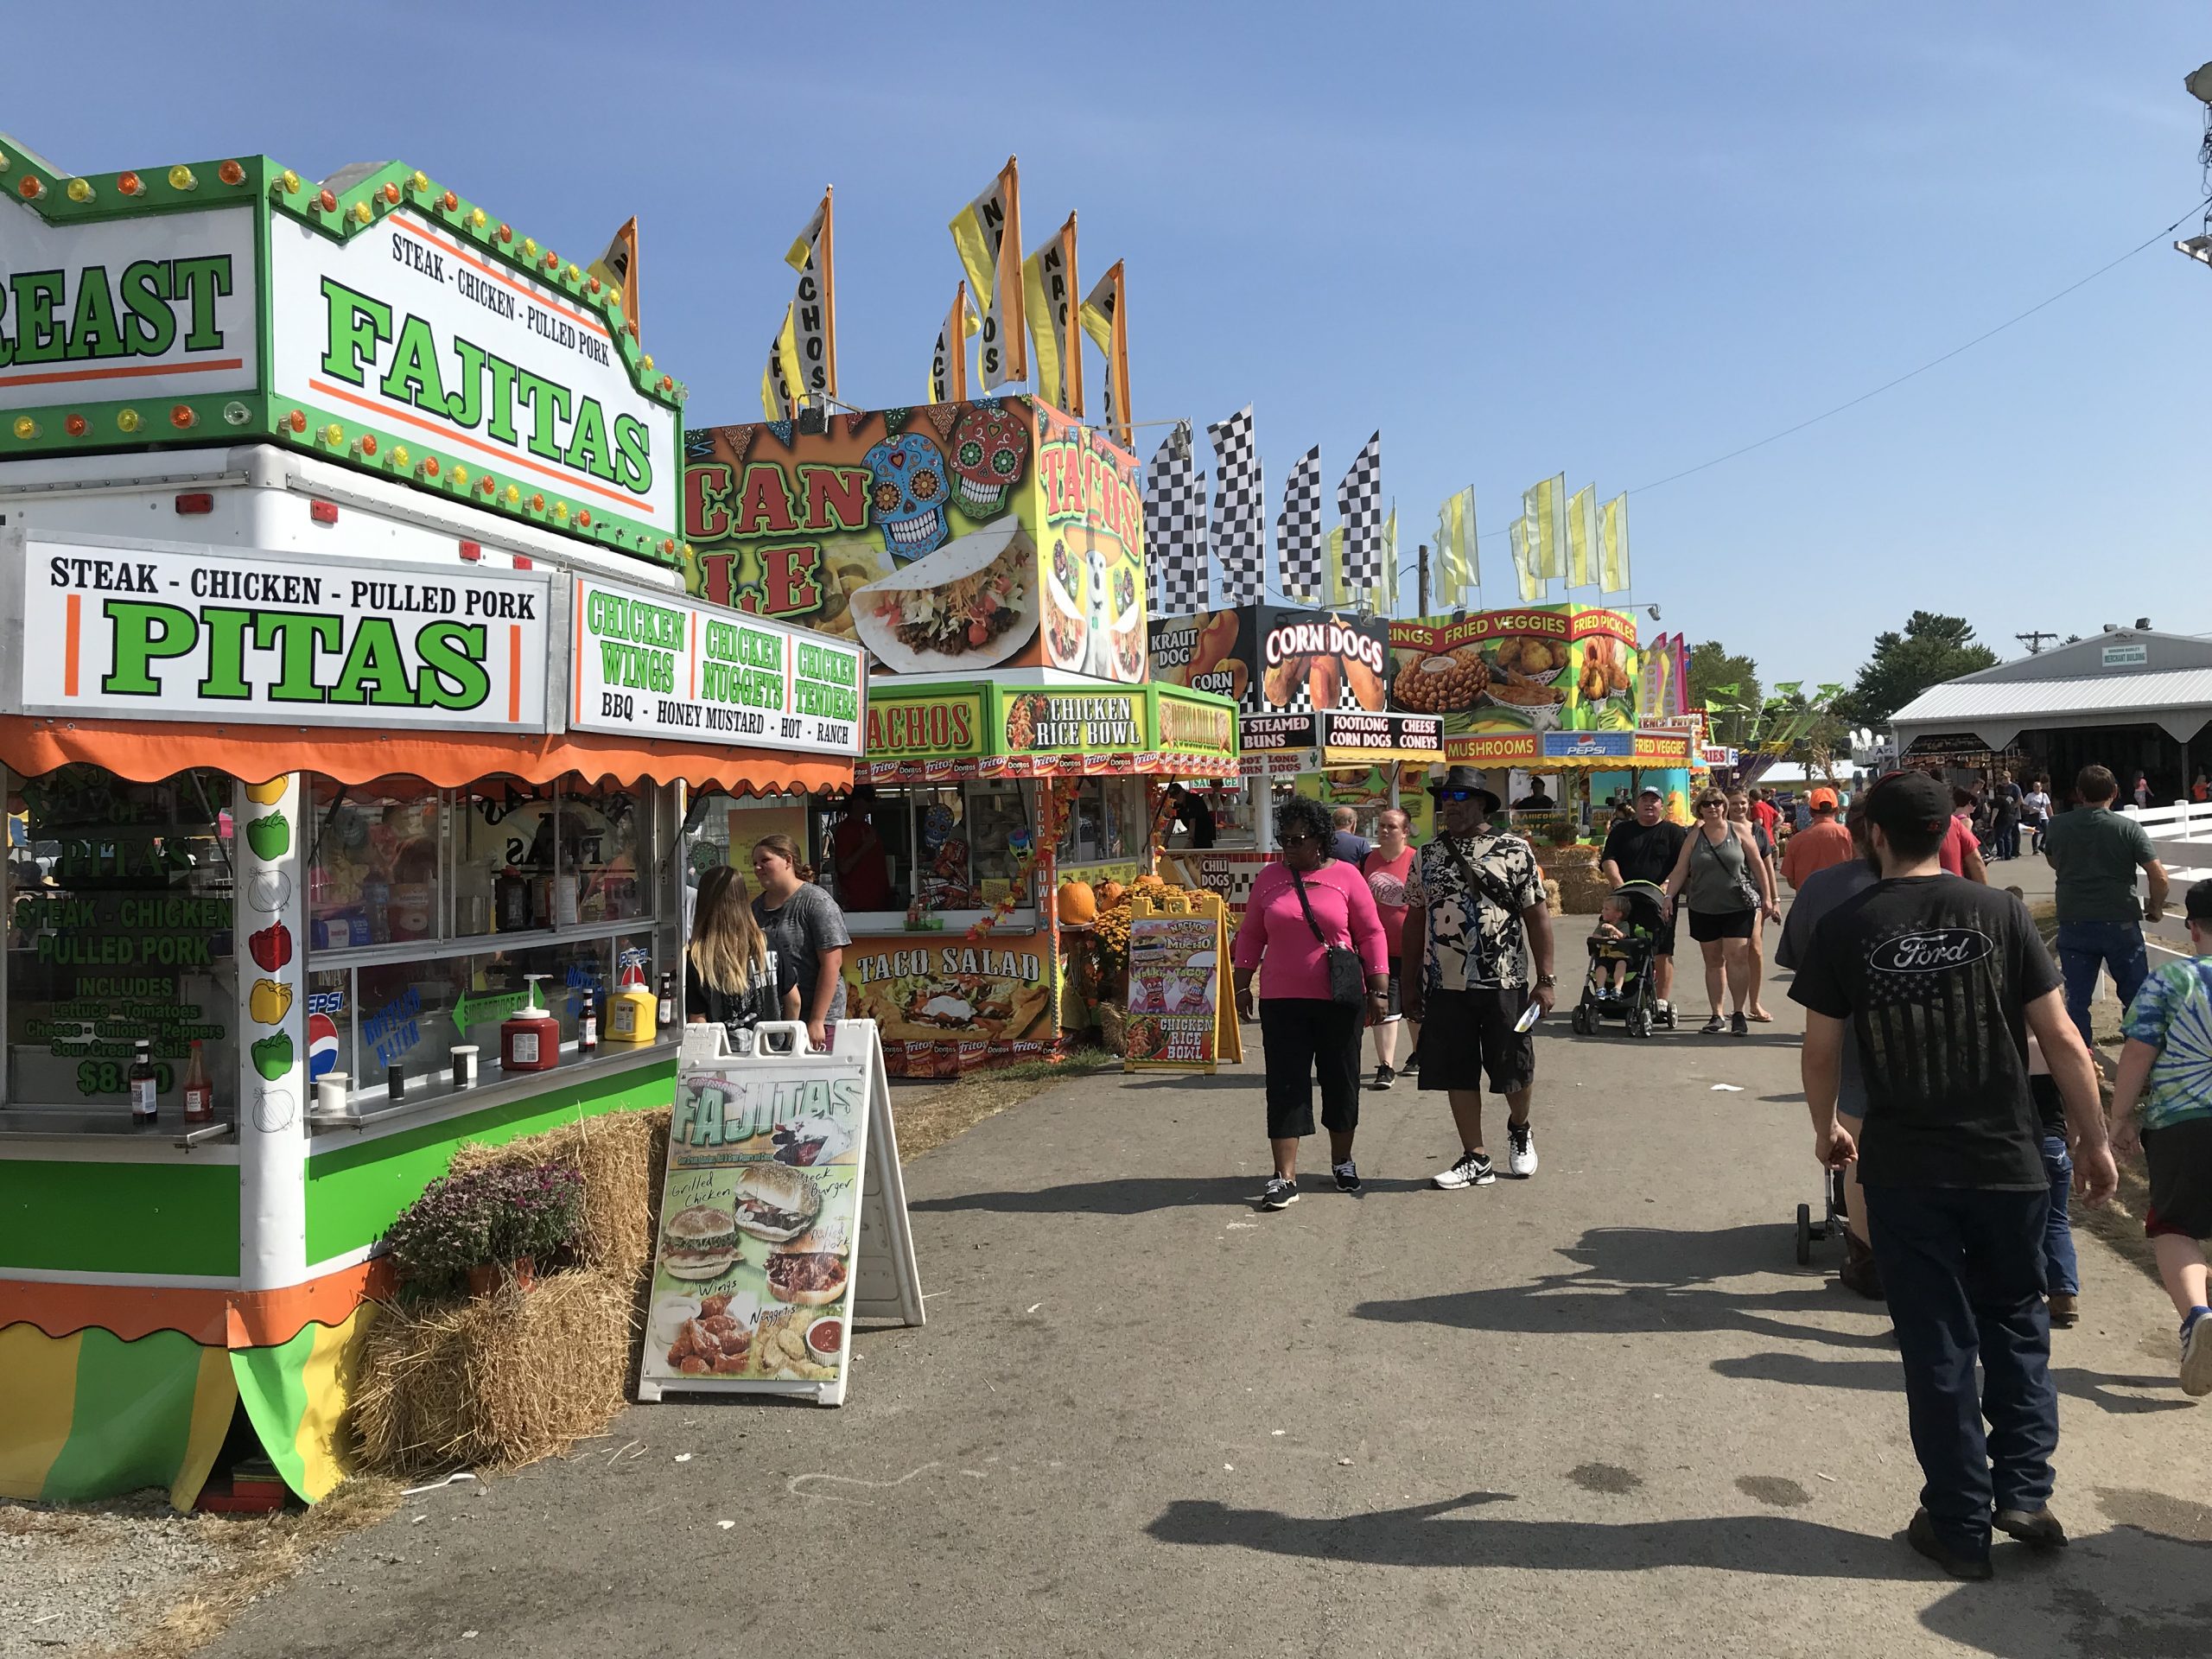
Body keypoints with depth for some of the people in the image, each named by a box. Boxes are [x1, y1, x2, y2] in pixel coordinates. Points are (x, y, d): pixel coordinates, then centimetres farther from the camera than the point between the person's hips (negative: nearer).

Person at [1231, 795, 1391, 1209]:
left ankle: (1342, 1162, 30)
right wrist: (1242, 988, 10)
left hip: (1339, 1000, -1)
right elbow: (1250, 936, 12)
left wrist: (1379, 989, -4)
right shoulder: (1268, 877, 5)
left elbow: (1371, 934, 0)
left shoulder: (1345, 876, -1)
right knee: (1285, 1086, -1)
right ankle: (1284, 1177, 2)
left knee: (1341, 1081, 11)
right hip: (1282, 1001, 1)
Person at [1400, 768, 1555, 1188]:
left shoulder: (1515, 851, -1)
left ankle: (1519, 1130, 37)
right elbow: (1415, 921, 11)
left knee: (1515, 1070, 8)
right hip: (1444, 986, 3)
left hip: (1503, 982, -2)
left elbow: (1537, 916, -2)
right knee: (1457, 1075, 5)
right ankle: (1475, 1159, 17)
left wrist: (1545, 979, -6)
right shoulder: (1427, 857, 8)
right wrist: (1411, 983, 9)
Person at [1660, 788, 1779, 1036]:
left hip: (1738, 906, -2)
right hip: (1703, 910, 2)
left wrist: (1767, 898, 3)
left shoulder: (1739, 832, 2)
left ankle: (1738, 1012, -3)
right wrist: (1668, 895, -11)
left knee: (1737, 957, -9)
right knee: (1713, 961, 8)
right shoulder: (1694, 837, 7)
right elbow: (1680, 870, 2)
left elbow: (1758, 866, 5)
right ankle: (1716, 1014, 14)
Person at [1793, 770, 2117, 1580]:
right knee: (2015, 1322, 22)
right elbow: (2062, 1039, -5)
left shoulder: (1844, 928, -7)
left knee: (1937, 1346, 9)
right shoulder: (1999, 912, -5)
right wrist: (2093, 1141, 6)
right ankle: (2023, 1490, 17)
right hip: (2007, 1159, 1)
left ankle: (1960, 1526, 17)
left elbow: (1820, 1051, -2)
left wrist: (1826, 1128, 15)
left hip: (1904, 1170, -1)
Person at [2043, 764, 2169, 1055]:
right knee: (2135, 993, 14)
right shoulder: (2129, 828, -8)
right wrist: (2155, 907, 5)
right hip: (2120, 922, -1)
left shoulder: (2058, 826, -2)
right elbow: (2159, 877, -11)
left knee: (2077, 996, 9)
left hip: (2074, 924, 1)